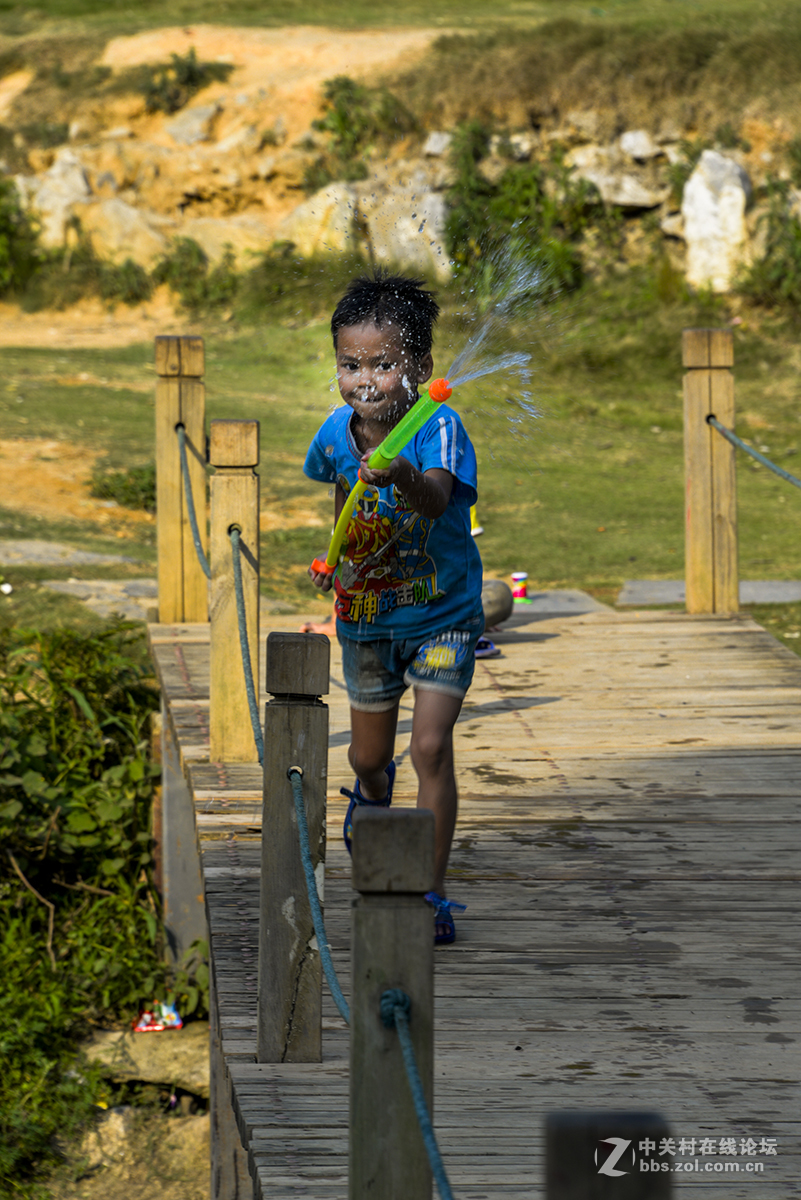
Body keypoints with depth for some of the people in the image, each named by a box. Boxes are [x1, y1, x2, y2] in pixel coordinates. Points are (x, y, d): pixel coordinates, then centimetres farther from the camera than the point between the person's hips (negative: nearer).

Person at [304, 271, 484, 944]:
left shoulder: (439, 428, -27)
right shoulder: (337, 433, -12)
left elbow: (436, 501, -49)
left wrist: (405, 477, -69)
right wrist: (336, 555, 8)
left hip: (443, 615, -4)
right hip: (366, 617, 4)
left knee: (431, 747, -16)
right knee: (368, 754, 16)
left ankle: (432, 895, -5)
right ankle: (374, 793, 55)